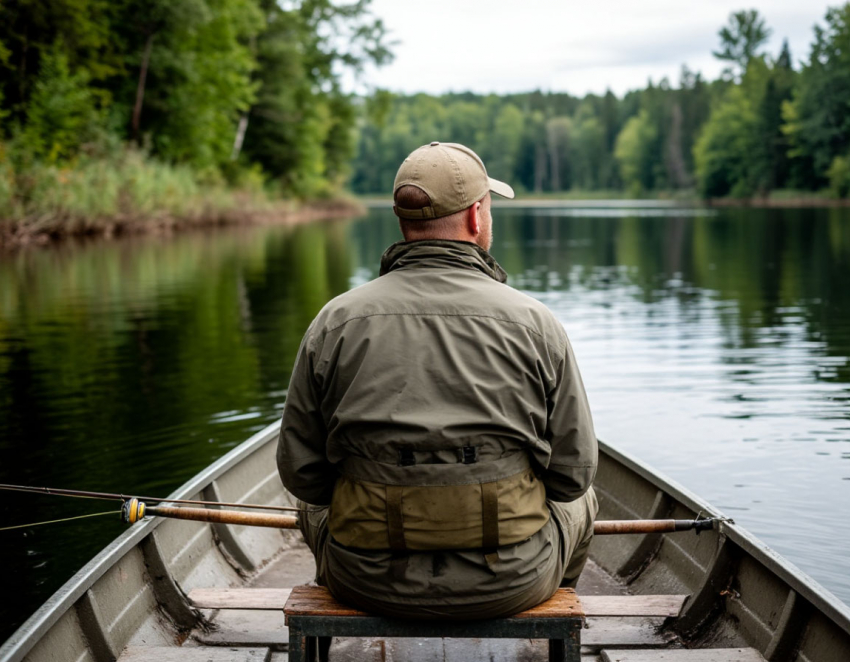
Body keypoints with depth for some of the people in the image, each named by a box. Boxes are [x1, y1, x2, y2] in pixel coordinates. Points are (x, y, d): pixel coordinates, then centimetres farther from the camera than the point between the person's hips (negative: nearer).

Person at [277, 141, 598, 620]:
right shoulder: (534, 324, -9)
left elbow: (301, 471, -1)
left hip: (369, 583, 1)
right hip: (512, 580, -1)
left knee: (318, 507, 34)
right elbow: (573, 472, -4)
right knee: (578, 504, 32)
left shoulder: (335, 322, -6)